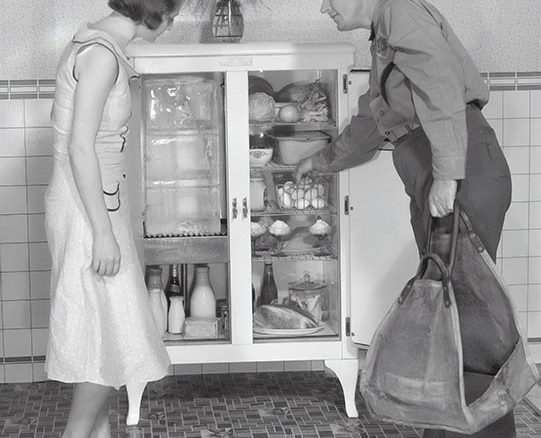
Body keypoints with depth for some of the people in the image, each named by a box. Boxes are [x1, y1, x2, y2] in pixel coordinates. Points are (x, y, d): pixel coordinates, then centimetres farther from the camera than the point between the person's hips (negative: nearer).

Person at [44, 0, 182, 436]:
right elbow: (80, 147, -22)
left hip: (96, 200, 10)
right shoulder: (102, 54, -19)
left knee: (104, 334, 15)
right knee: (110, 334, -2)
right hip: (87, 208, -10)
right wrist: (103, 232, -21)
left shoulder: (95, 43, 10)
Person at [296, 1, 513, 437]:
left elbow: (442, 85, -19)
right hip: (431, 187, 10)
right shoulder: (383, 43, 26)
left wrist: (446, 173, -24)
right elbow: (369, 124, 39)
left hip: (465, 174, -10)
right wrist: (320, 161, 47)